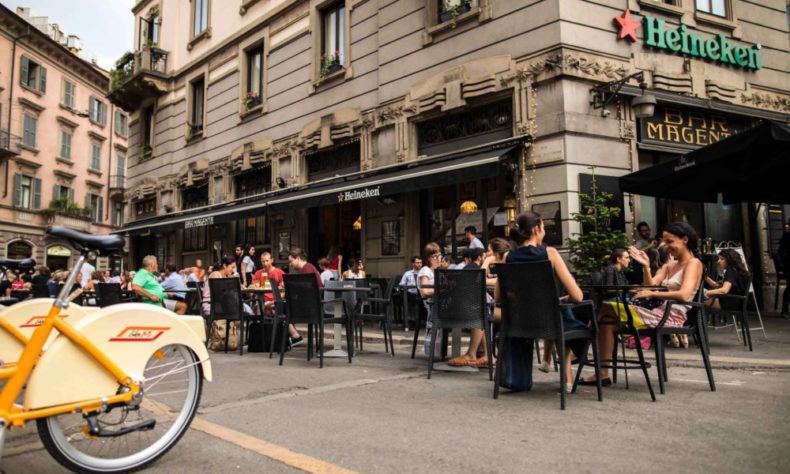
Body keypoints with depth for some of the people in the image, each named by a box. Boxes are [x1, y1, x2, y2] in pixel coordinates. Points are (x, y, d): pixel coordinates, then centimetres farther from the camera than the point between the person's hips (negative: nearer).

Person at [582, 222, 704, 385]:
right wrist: (646, 266, -4)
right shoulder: (669, 265, 21)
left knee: (606, 310, -13)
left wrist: (653, 294, -23)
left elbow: (684, 294, -21)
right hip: (659, 313, 8)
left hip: (672, 316, -8)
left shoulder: (693, 263, -3)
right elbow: (650, 286, 9)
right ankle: (603, 372, -11)